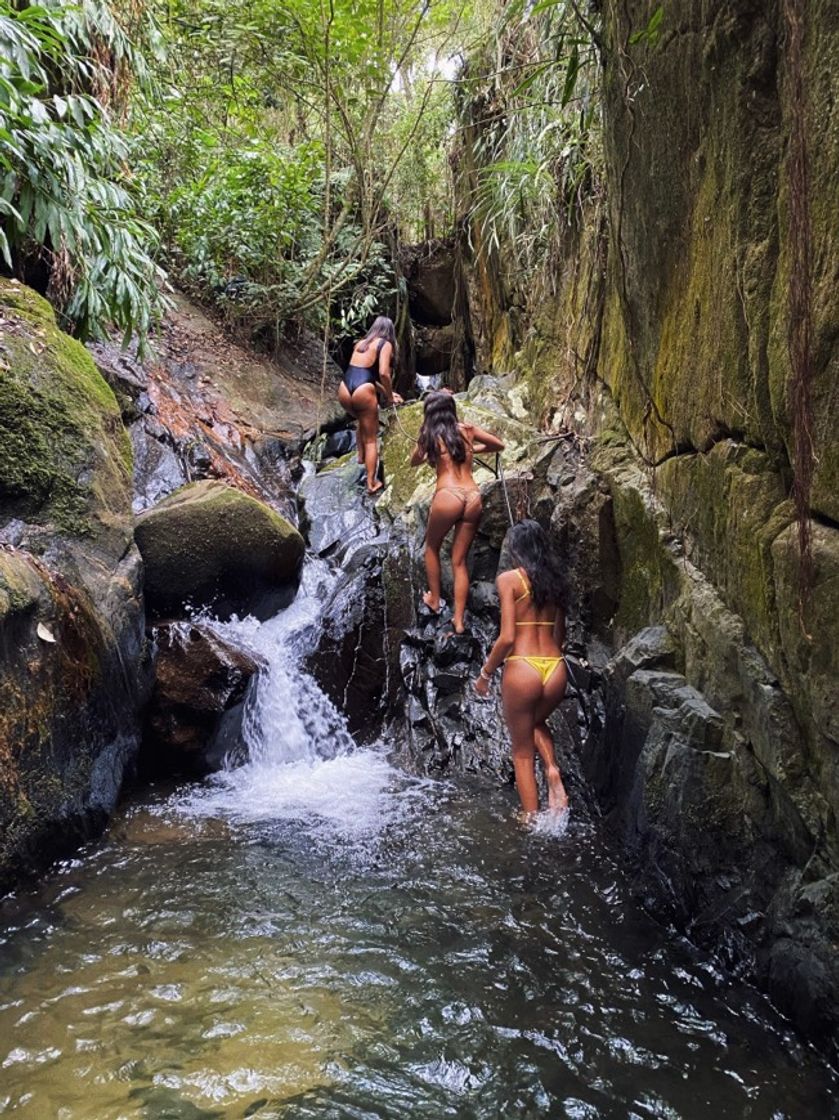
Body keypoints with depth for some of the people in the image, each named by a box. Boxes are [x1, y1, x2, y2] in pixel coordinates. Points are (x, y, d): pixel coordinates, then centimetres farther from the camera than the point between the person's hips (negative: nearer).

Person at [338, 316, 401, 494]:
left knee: (363, 421, 37)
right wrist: (390, 396, 5)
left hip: (344, 390, 6)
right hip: (362, 391, -6)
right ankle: (372, 483, 8)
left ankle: (361, 456, 39)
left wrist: (386, 392, 33)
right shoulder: (385, 344, 5)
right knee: (371, 439, 8)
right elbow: (383, 374, -10)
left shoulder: (361, 343, 24)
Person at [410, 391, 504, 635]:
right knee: (459, 561, 10)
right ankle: (458, 620, 7)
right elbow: (499, 445, 24)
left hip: (448, 496, -3)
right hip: (473, 497, 3)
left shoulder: (429, 435, 7)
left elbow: (414, 462, 25)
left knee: (431, 547, 25)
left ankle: (434, 600, 31)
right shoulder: (468, 430, 12)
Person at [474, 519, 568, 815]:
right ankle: (553, 772, 9)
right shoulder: (553, 580, 11)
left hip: (522, 669, -5)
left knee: (523, 752, 11)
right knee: (536, 723, 34)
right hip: (556, 669, 5)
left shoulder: (509, 579, -6)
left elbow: (507, 637, -12)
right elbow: (560, 635, 15)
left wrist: (485, 673, 0)